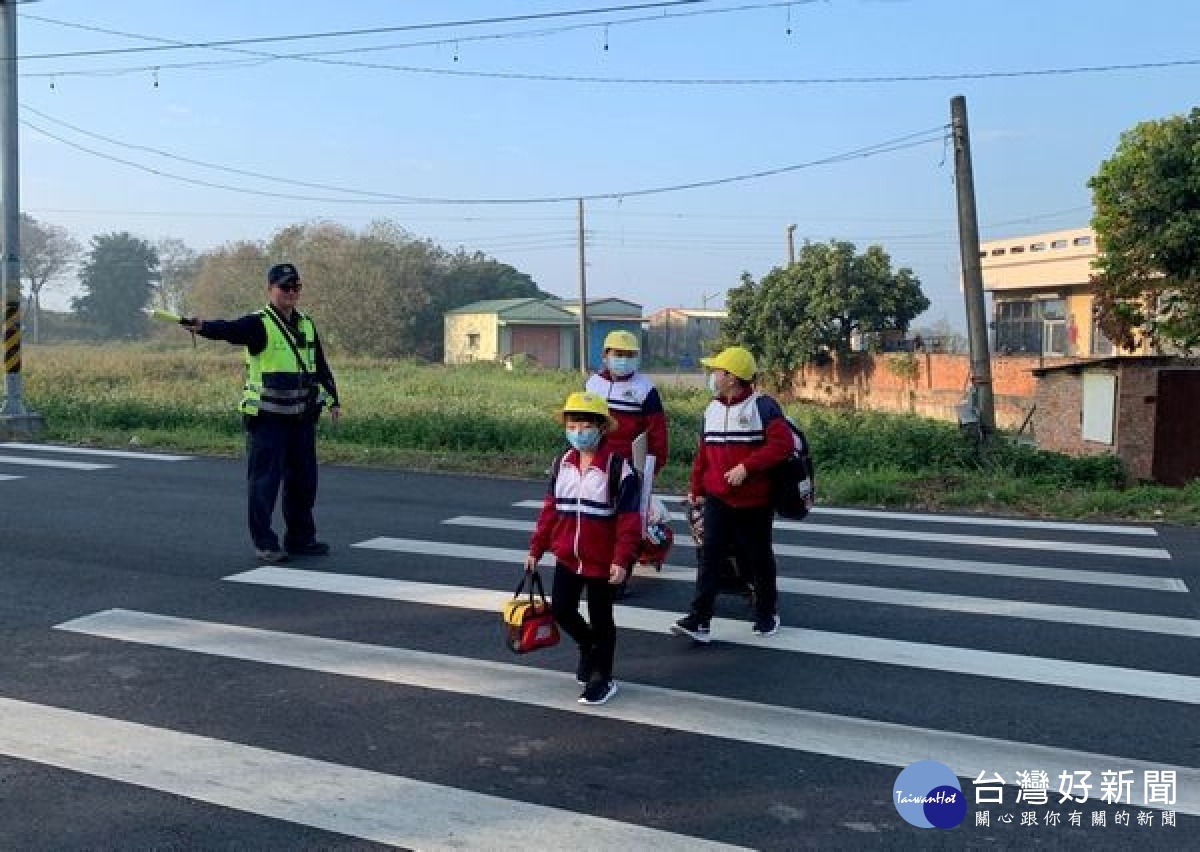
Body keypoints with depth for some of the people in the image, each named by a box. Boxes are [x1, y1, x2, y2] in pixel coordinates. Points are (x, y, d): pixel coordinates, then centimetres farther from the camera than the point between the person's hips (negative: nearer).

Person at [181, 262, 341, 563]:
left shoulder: (306, 326, 14)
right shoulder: (259, 324, -6)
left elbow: (321, 366, 22)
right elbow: (230, 329, -26)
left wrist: (333, 399, 20)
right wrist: (203, 327, -45)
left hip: (302, 417, 7)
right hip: (266, 418, -6)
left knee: (303, 480, 12)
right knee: (265, 481, -4)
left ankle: (301, 538, 25)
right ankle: (265, 543, 5)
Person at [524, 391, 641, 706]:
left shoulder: (617, 466, -15)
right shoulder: (562, 463, 2)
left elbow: (629, 518, -16)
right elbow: (550, 509, 8)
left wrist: (622, 559, -20)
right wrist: (536, 548, 8)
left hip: (602, 560, -5)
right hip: (567, 557, 5)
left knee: (600, 619, 8)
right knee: (561, 610, 9)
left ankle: (601, 678, 25)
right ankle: (589, 646, 39)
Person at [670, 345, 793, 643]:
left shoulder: (763, 406, -10)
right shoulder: (712, 409, 10)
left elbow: (782, 444, -20)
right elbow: (703, 452, 15)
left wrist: (746, 467, -24)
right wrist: (696, 489, 14)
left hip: (754, 501, -4)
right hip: (717, 499, 5)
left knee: (758, 558, 9)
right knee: (710, 556, -5)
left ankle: (767, 615, 29)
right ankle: (699, 621, -8)